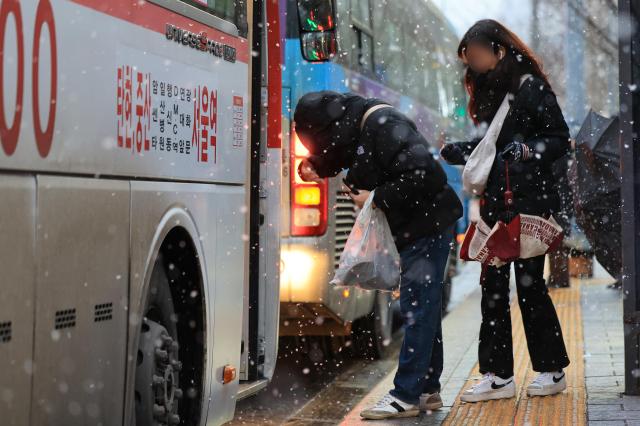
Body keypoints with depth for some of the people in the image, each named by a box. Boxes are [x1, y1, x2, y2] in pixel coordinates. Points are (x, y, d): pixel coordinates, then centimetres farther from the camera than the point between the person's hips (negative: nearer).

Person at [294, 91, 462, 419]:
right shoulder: (359, 128, 8)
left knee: (417, 306, -9)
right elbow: (341, 155, 27)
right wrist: (316, 167, 4)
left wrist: (376, 199, -20)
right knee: (422, 306, 14)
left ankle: (407, 395, -8)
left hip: (429, 223, -10)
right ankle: (427, 389, 22)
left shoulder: (383, 125, -22)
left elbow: (421, 174, -29)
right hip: (415, 227, 10)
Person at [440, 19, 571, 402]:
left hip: (530, 202, -7)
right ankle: (498, 376, 7)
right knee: (493, 287, 3)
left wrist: (528, 150, -25)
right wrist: (448, 151, 8)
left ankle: (553, 370, 12)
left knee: (530, 284, -2)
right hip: (496, 204, 7)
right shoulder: (488, 92, 15)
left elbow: (561, 140, -8)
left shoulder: (532, 89, -8)